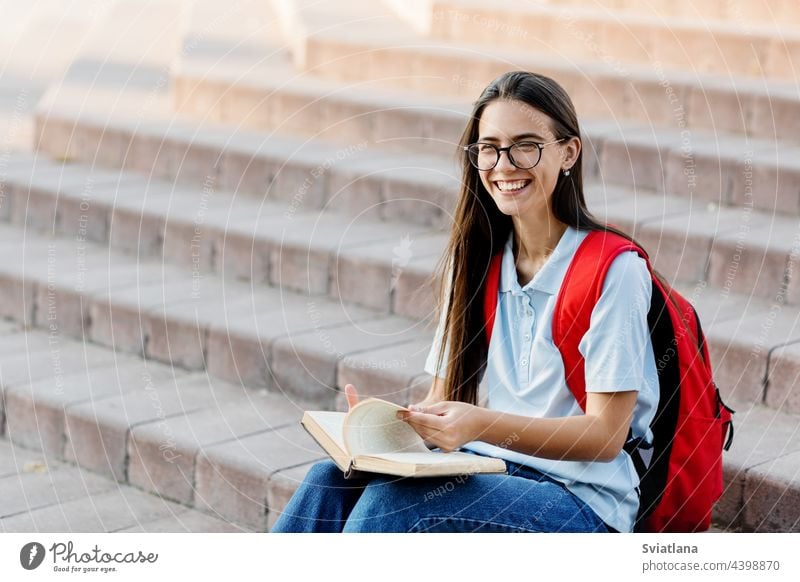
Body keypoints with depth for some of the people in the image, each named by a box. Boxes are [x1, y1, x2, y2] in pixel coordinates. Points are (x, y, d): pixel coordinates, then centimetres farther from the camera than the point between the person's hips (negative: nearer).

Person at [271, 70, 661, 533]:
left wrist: (482, 424, -27)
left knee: (391, 500, -30)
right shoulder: (474, 261, 11)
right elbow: (446, 398, 11)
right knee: (330, 479, -23)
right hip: (482, 473, 6)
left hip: (580, 500, -5)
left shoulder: (613, 269, -9)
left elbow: (605, 435, -13)